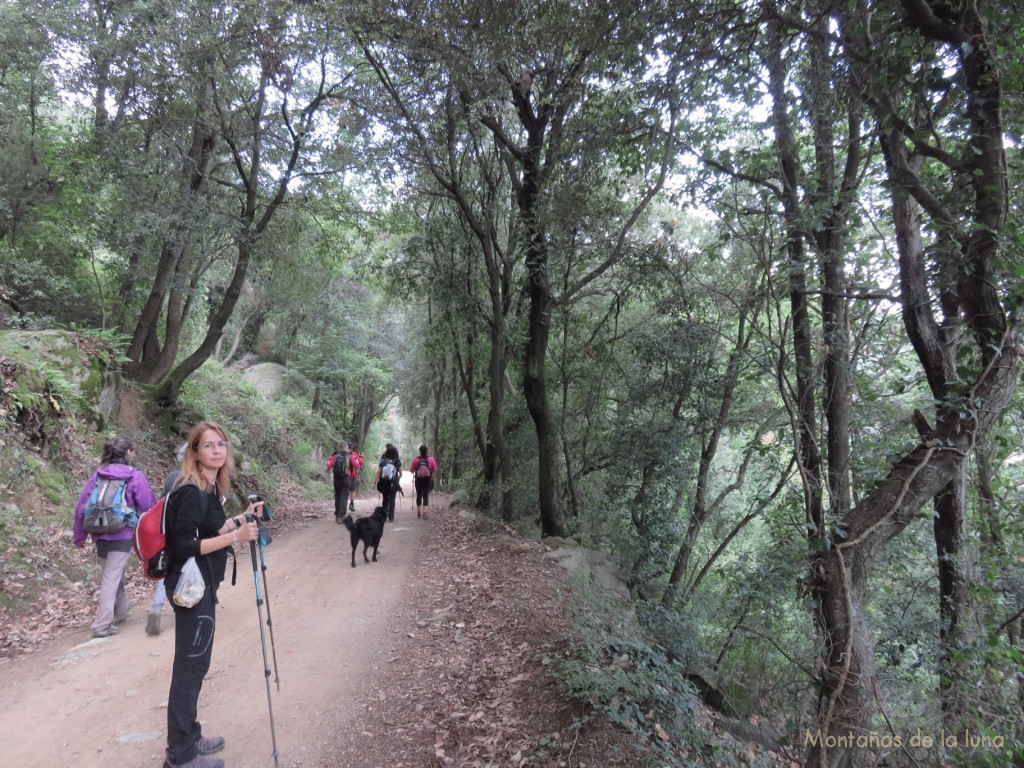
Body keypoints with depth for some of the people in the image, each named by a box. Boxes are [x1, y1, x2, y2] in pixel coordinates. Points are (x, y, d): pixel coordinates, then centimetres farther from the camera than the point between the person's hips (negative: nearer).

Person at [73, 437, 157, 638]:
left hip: (100, 533, 5)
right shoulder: (135, 476, -7)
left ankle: (121, 611, 37)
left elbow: (82, 505, 6)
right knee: (112, 577, -1)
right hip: (122, 534, -5)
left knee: (111, 574, 21)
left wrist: (79, 535, 13)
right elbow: (149, 506, -6)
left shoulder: (98, 474, 6)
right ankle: (102, 625, -2)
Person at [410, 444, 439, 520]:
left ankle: (418, 512, 27)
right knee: (426, 495, 0)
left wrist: (414, 474, 21)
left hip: (418, 479, 1)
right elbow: (435, 469, 0)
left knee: (419, 495, 16)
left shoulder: (416, 459, -7)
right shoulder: (431, 459, -5)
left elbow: (411, 470, 0)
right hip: (428, 479, -1)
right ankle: (424, 512, -13)